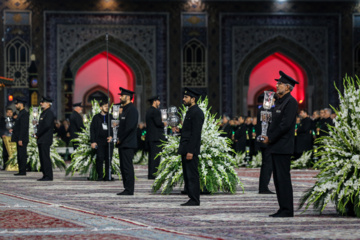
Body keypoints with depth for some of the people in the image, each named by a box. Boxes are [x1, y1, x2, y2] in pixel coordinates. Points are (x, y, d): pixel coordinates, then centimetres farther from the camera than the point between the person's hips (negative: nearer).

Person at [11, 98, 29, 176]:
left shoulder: (24, 114, -14)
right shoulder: (21, 113, 18)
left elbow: (24, 127, -20)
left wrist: (20, 139, -22)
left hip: (22, 139, -10)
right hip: (19, 139, 10)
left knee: (22, 155, -9)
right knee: (20, 156, 10)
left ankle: (23, 171, -8)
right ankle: (21, 171, 12)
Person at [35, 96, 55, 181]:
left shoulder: (49, 113, -11)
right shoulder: (43, 113, 20)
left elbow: (46, 125, -20)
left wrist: (38, 134, -12)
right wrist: (37, 134, 7)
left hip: (45, 140, -10)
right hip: (41, 140, 10)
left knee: (45, 157, -11)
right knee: (42, 158, 9)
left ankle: (48, 176, -10)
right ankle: (45, 175, 12)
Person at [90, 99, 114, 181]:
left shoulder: (110, 117, 13)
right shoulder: (96, 117, 6)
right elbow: (92, 130, 4)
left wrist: (111, 136, -4)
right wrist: (93, 141, -3)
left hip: (108, 141, 2)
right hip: (99, 141, -2)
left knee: (108, 159, 0)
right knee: (100, 158, -7)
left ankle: (108, 176, 5)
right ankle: (100, 176, -1)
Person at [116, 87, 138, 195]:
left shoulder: (132, 110, -13)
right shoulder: (125, 109, 19)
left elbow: (130, 127, -20)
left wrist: (120, 139, -14)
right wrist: (119, 138, 11)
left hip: (128, 144, -10)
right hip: (123, 144, 10)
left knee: (127, 167, -10)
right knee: (123, 167, 11)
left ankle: (129, 190, -9)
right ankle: (127, 188, 15)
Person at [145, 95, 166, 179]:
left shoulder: (149, 111, 18)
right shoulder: (155, 111, -11)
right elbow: (158, 123, -19)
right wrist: (163, 124, -1)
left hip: (149, 137, 10)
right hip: (156, 138, -10)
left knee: (152, 156, 11)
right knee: (155, 156, -9)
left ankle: (151, 174, 13)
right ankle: (153, 174, -12)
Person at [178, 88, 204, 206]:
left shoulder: (197, 113, -14)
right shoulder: (190, 112, 18)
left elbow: (195, 134, -19)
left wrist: (190, 151, -22)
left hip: (191, 149, -10)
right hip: (185, 149, 10)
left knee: (192, 175, -8)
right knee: (187, 175, 10)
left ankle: (194, 200, -6)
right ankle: (192, 198, 13)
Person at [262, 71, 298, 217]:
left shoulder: (290, 102, -11)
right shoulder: (279, 102, 19)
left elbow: (286, 124, -19)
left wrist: (270, 138, -13)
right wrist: (268, 136, 7)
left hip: (283, 147, -10)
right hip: (276, 147, 10)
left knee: (283, 178, -9)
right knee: (278, 178, 10)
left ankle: (287, 210, -7)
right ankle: (283, 208, 14)